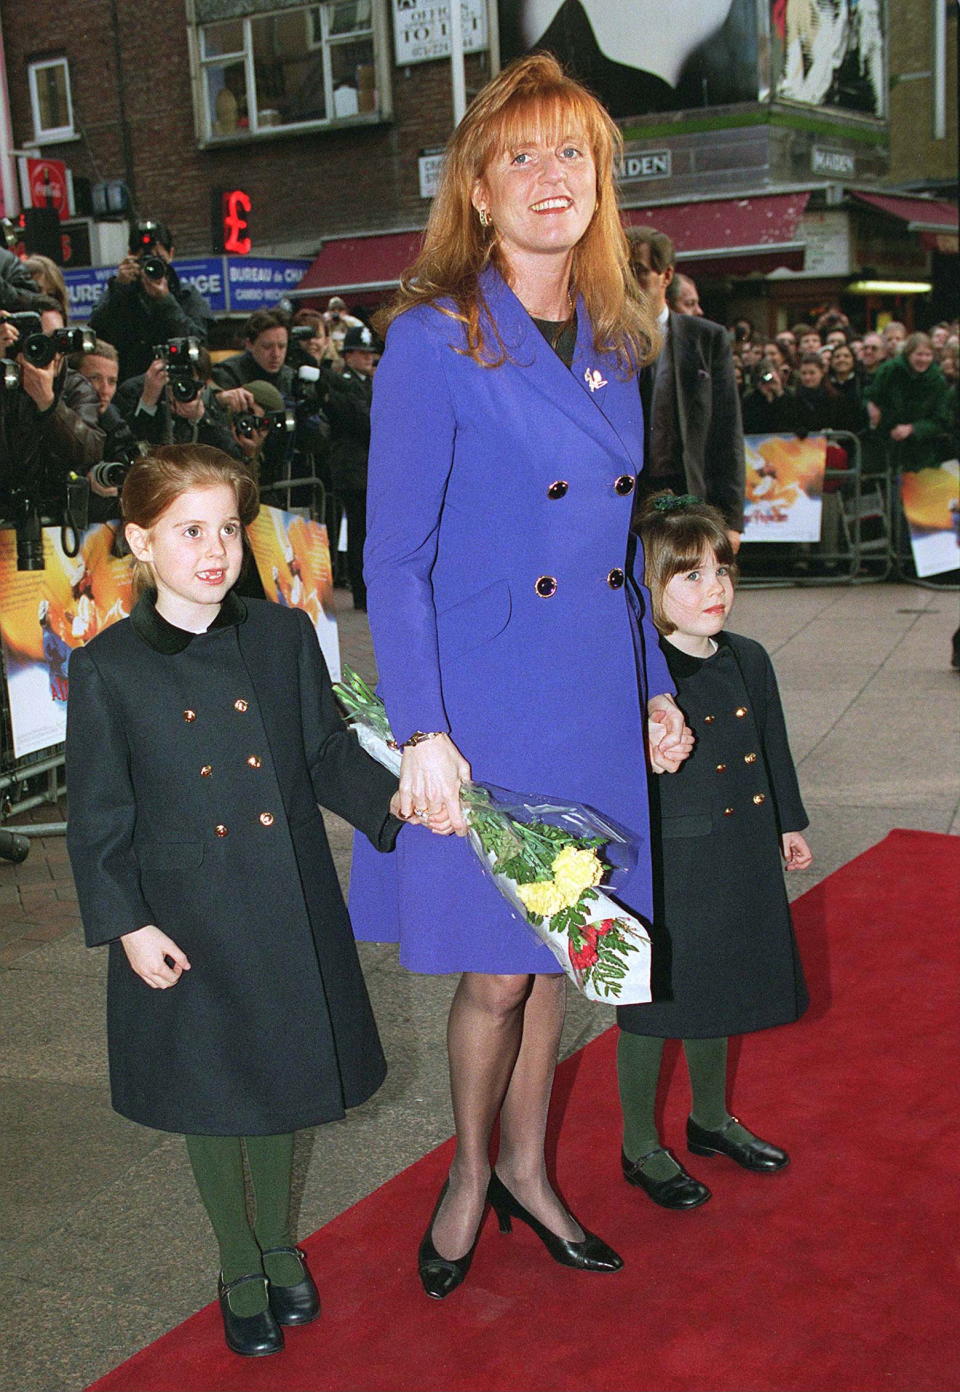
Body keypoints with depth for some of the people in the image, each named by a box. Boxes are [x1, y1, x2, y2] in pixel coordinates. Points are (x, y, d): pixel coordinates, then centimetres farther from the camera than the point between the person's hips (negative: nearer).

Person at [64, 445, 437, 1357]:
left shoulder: (285, 637, -1)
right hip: (185, 919, -2)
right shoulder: (107, 669, -8)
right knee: (210, 1095, 12)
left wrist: (391, 800, -13)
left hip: (289, 906, 2)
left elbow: (329, 754, 4)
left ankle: (280, 1246, 40)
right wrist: (127, 924, -9)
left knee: (283, 1077, 16)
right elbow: (98, 819, -5)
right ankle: (239, 1270, 34)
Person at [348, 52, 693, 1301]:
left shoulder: (616, 346, 8)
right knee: (497, 970, 5)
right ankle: (470, 1174, 31)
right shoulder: (434, 341, -11)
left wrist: (657, 686, 12)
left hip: (596, 702, 6)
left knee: (561, 951, 16)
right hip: (485, 702, -5)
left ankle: (527, 1167, 36)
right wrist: (421, 731, -18)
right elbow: (393, 557, -13)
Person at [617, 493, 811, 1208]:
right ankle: (641, 1147, 25)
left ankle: (712, 1119, 43)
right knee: (653, 1002, 7)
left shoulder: (748, 660, 4)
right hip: (661, 870, -7)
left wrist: (788, 824, 24)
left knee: (714, 990, 22)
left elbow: (772, 748, 16)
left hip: (739, 861, 7)